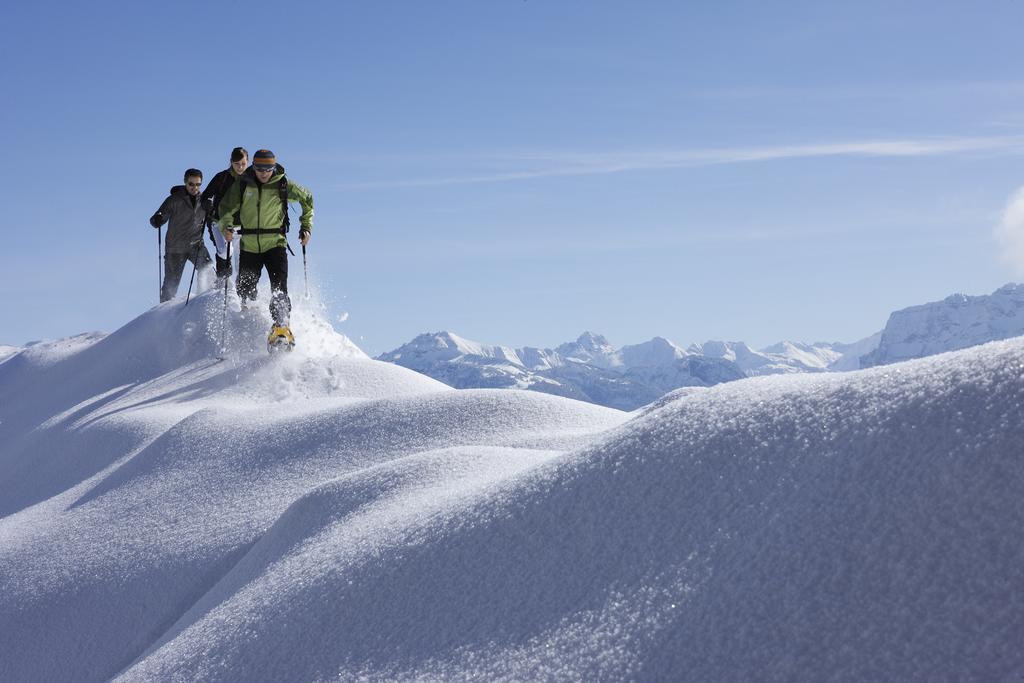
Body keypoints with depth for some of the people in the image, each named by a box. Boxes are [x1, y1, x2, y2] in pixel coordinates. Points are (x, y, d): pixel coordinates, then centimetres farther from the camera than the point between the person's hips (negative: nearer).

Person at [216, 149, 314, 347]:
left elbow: (307, 199, 11)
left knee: (279, 288, -17)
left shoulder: (283, 185, -3)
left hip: (275, 244, -2)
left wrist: (306, 227, 5)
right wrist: (226, 227, -20)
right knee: (244, 291, 8)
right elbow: (227, 207, 0)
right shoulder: (242, 185, -1)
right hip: (249, 246, 2)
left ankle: (282, 327, -24)